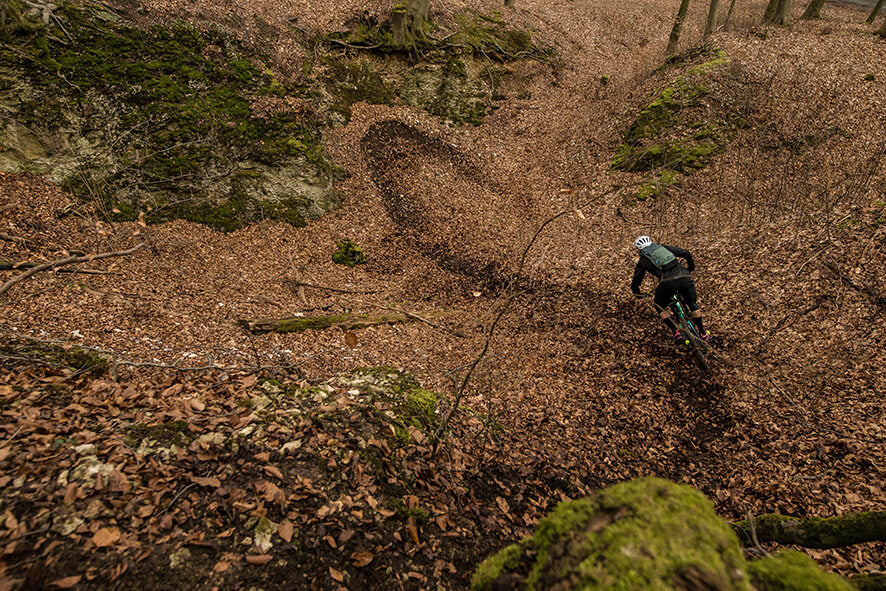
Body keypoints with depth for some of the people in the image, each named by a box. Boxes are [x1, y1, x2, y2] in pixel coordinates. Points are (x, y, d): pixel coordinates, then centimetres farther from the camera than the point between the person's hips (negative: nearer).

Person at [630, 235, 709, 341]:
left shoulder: (643, 260, 20)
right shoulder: (663, 247, 28)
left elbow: (635, 283, 20)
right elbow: (686, 253, 24)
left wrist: (638, 294, 40)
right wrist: (691, 267, 42)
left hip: (668, 281, -3)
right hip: (684, 277, 4)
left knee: (660, 306, 22)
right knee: (693, 303, 26)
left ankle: (676, 332, 11)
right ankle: (703, 333, 29)